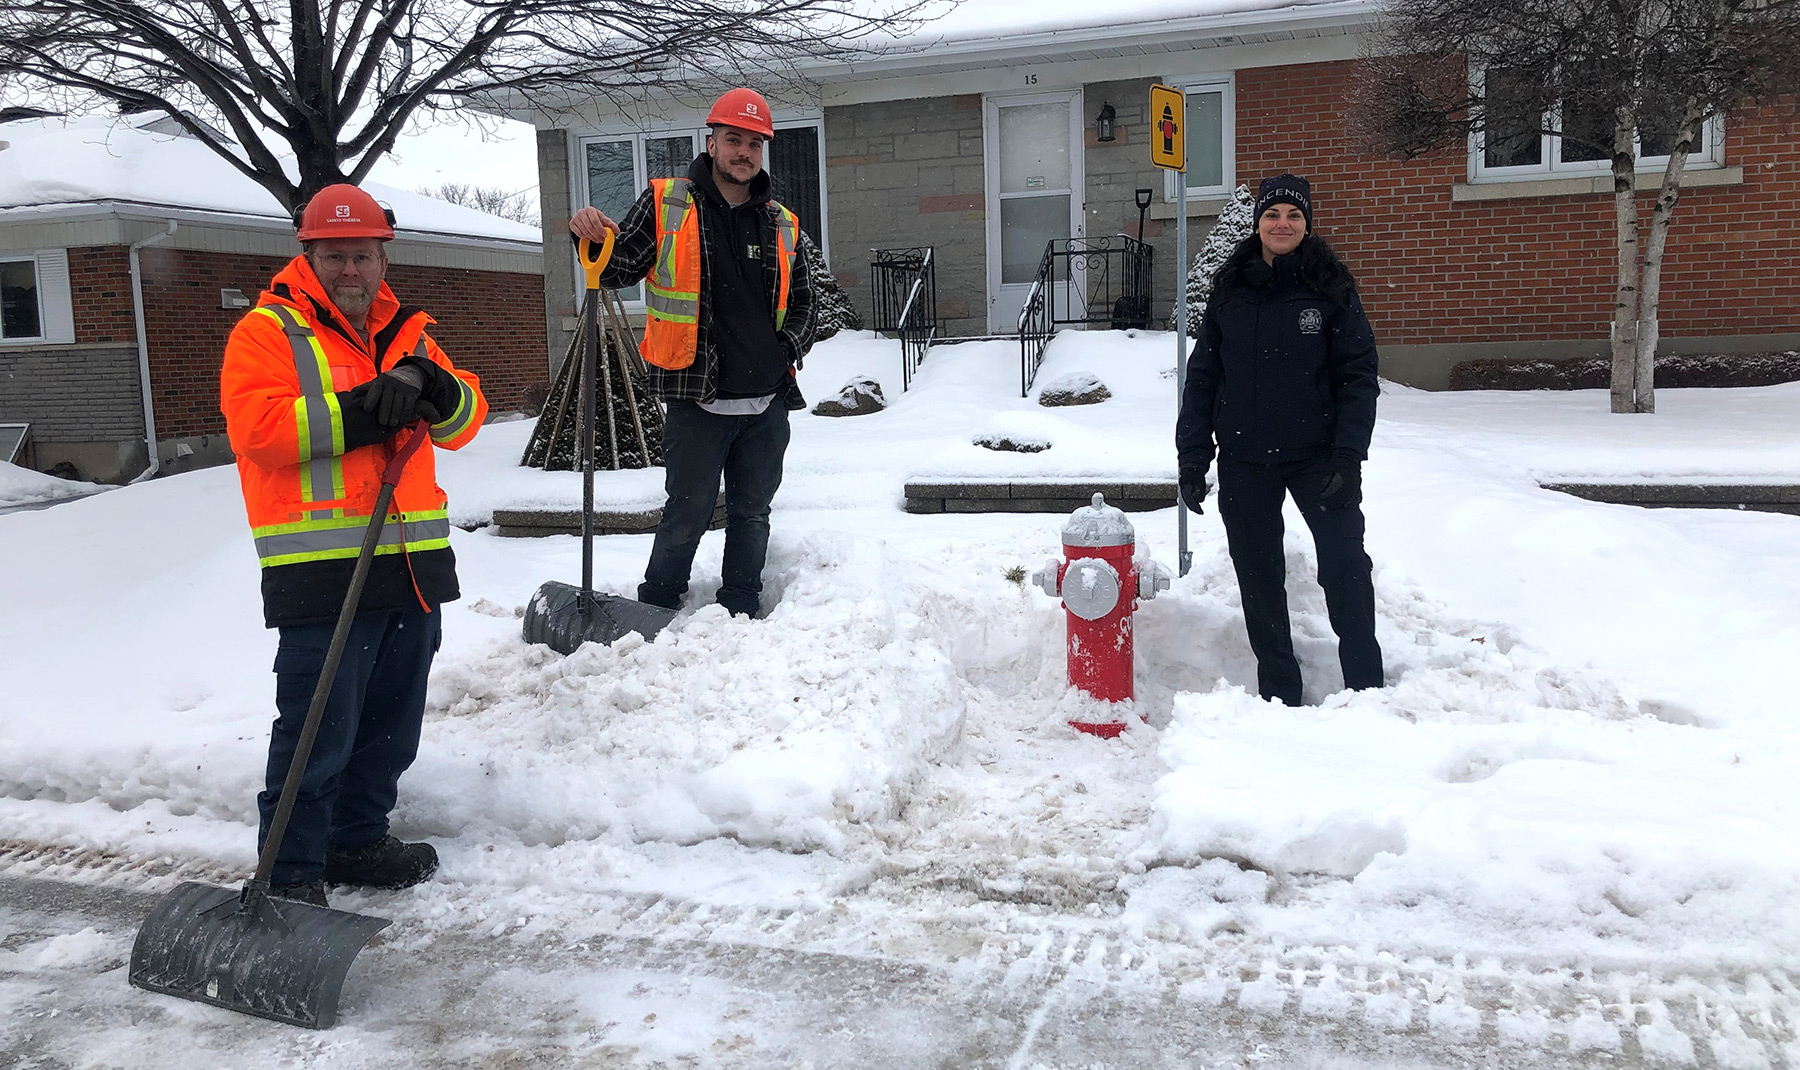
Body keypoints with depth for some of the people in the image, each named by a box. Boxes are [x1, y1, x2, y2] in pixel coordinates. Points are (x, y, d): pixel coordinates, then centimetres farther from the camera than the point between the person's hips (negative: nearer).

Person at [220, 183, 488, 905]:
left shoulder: (406, 334, 18)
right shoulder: (268, 331, -1)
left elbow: (465, 419, 9)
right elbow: (255, 426, -16)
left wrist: (428, 385, -12)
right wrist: (362, 412, -17)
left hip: (412, 570, 7)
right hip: (323, 570, -6)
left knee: (391, 725, 16)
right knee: (318, 733, -5)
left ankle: (358, 838, 32)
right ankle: (290, 873, 7)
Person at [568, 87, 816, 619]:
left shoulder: (782, 225, 12)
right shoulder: (665, 204, 1)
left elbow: (801, 300, 21)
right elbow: (620, 270, -1)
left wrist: (790, 348, 4)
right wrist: (595, 241, -21)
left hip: (768, 403, 4)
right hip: (697, 400, -4)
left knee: (752, 515, 13)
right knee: (687, 515, 0)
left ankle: (743, 615, 26)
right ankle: (655, 614, 16)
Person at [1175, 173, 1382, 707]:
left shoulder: (1332, 289, -1)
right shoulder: (1230, 289, 6)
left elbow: (1358, 377, -3)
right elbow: (1202, 377, 8)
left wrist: (1349, 457, -13)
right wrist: (1191, 457, 2)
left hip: (1316, 456, -3)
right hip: (1244, 463, 3)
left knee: (1345, 567, -7)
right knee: (1258, 576, 9)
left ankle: (1366, 689, 8)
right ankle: (1279, 693, 22)